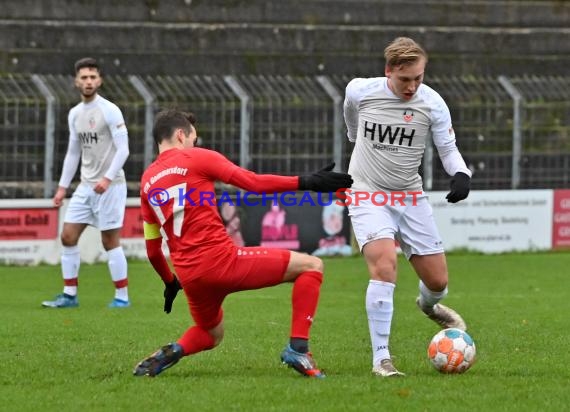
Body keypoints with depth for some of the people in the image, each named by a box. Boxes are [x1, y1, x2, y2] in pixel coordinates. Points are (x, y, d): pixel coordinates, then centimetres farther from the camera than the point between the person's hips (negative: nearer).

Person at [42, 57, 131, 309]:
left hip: (110, 186, -7)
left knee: (110, 241, -5)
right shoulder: (75, 114, 11)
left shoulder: (109, 111, -10)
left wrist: (107, 178, -25)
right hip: (86, 186, 7)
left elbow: (123, 149, -15)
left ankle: (122, 297, 4)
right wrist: (62, 187, 15)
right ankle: (69, 295, 10)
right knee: (68, 237, 3)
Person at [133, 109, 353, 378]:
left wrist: (170, 283, 35)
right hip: (221, 259, -7)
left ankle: (172, 352, 1)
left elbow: (152, 249, 21)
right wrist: (305, 182, -5)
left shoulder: (147, 182, 16)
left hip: (189, 275, 7)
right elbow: (255, 183, -8)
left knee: (211, 334, 33)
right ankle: (297, 347, -7)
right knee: (311, 266, 4)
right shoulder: (196, 158, 0)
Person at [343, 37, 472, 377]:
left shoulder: (432, 104, -11)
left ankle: (429, 305, 46)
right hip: (368, 194, -3)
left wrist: (461, 175, -24)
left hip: (410, 196, 3)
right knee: (384, 265, -27)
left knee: (438, 281, 5)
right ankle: (381, 358, -23)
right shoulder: (361, 91, -12)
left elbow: (448, 148, -2)